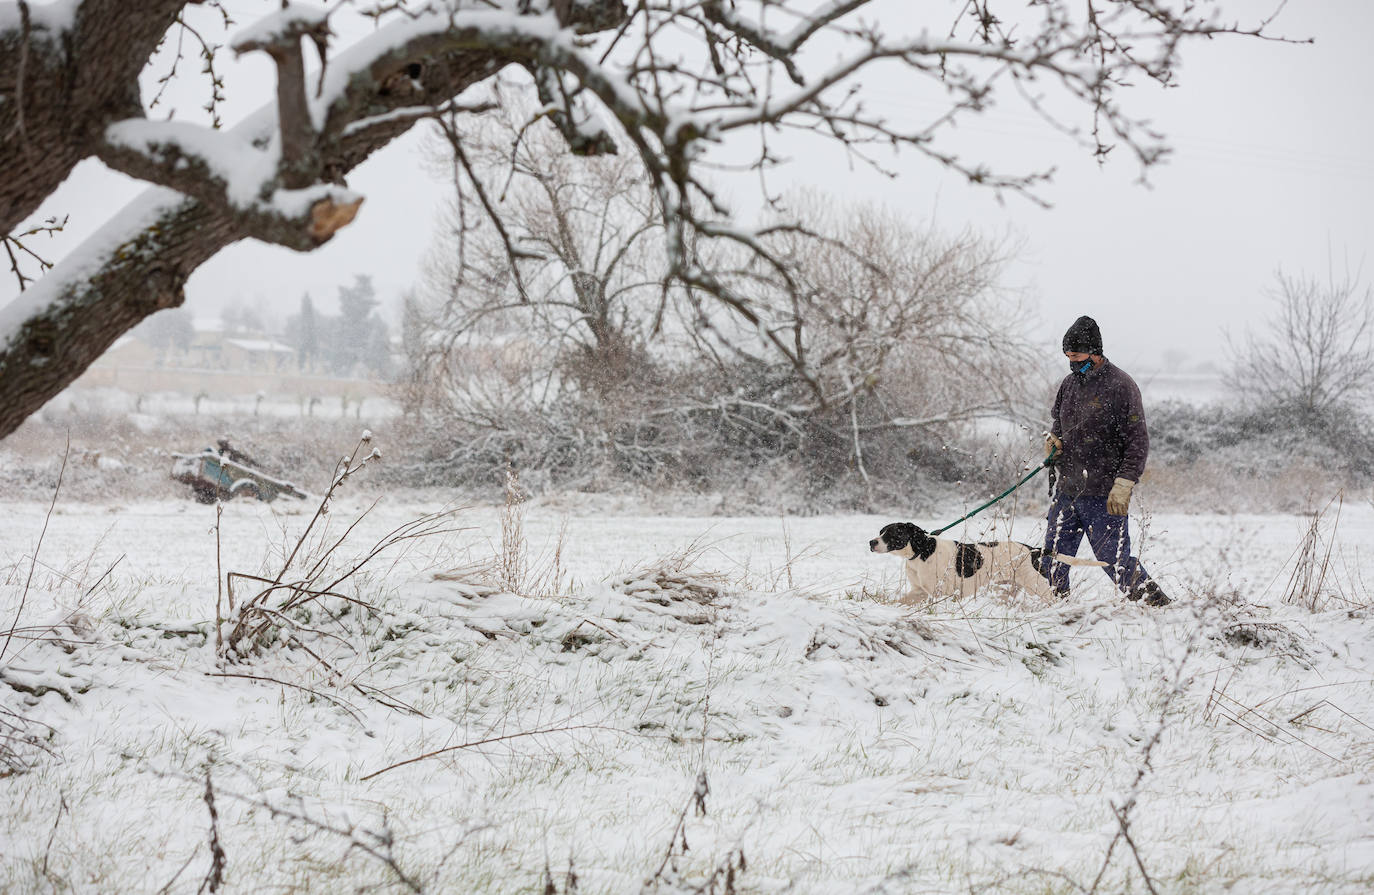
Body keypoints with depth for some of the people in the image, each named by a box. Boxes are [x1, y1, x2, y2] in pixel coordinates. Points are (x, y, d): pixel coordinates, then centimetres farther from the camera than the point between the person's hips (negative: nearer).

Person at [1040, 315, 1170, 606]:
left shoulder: (1120, 386, -10)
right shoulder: (1070, 384, 11)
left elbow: (1137, 441, -12)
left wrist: (1123, 485, -19)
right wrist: (1053, 438, 5)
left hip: (1104, 496, -7)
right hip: (1065, 491, 7)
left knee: (1115, 561, -5)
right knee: (1052, 562, 8)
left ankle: (1158, 605, 10)